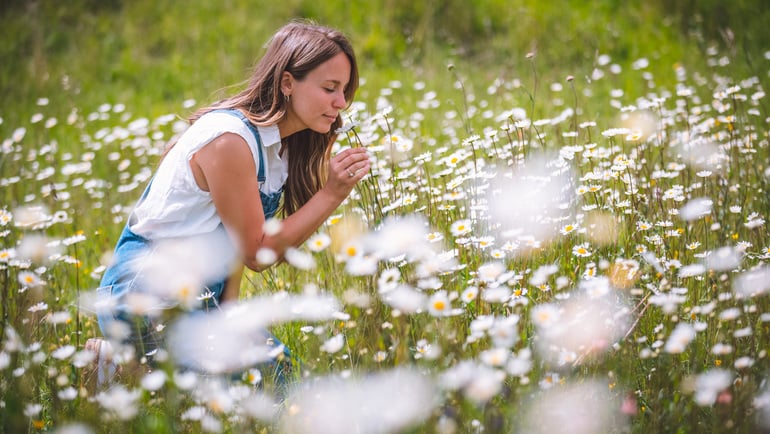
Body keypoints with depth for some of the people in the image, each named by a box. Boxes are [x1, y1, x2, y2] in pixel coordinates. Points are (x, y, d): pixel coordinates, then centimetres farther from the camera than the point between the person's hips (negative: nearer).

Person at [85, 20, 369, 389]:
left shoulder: (281, 142, 5)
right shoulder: (229, 140, -23)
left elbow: (242, 236, 2)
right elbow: (256, 252, -17)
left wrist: (230, 303, -11)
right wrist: (332, 194, -21)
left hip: (204, 295, 9)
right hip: (148, 293, -9)